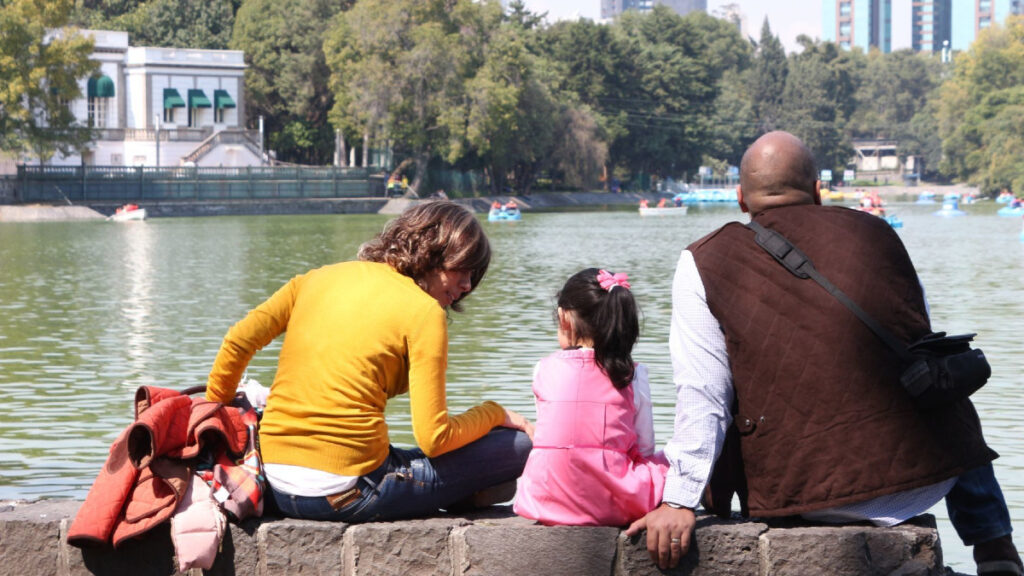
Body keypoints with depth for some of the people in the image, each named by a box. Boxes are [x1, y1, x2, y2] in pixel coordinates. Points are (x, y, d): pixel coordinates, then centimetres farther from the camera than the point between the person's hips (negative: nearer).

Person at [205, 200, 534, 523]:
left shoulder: (318, 278, 14)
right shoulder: (423, 312, -4)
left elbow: (238, 342, 7)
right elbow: (433, 438, -8)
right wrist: (495, 414, 10)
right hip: (345, 493, -8)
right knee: (519, 446, 0)